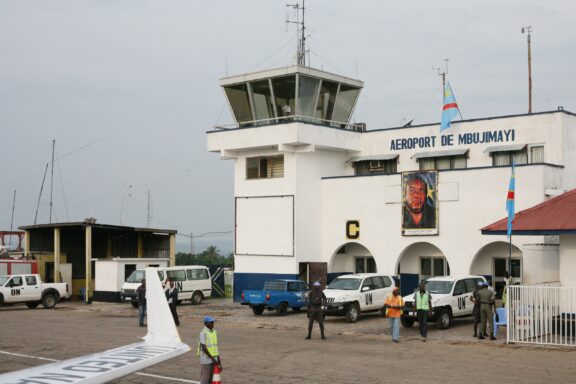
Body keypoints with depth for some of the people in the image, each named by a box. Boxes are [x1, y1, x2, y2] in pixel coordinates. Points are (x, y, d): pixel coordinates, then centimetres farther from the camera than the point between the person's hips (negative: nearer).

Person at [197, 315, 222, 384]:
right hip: (206, 359, -7)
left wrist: (218, 359, 12)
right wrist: (212, 358, -15)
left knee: (211, 378, 10)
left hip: (214, 359, 7)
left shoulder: (214, 332, 10)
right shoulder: (203, 333, -13)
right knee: (205, 378, -3)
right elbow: (204, 348, -16)